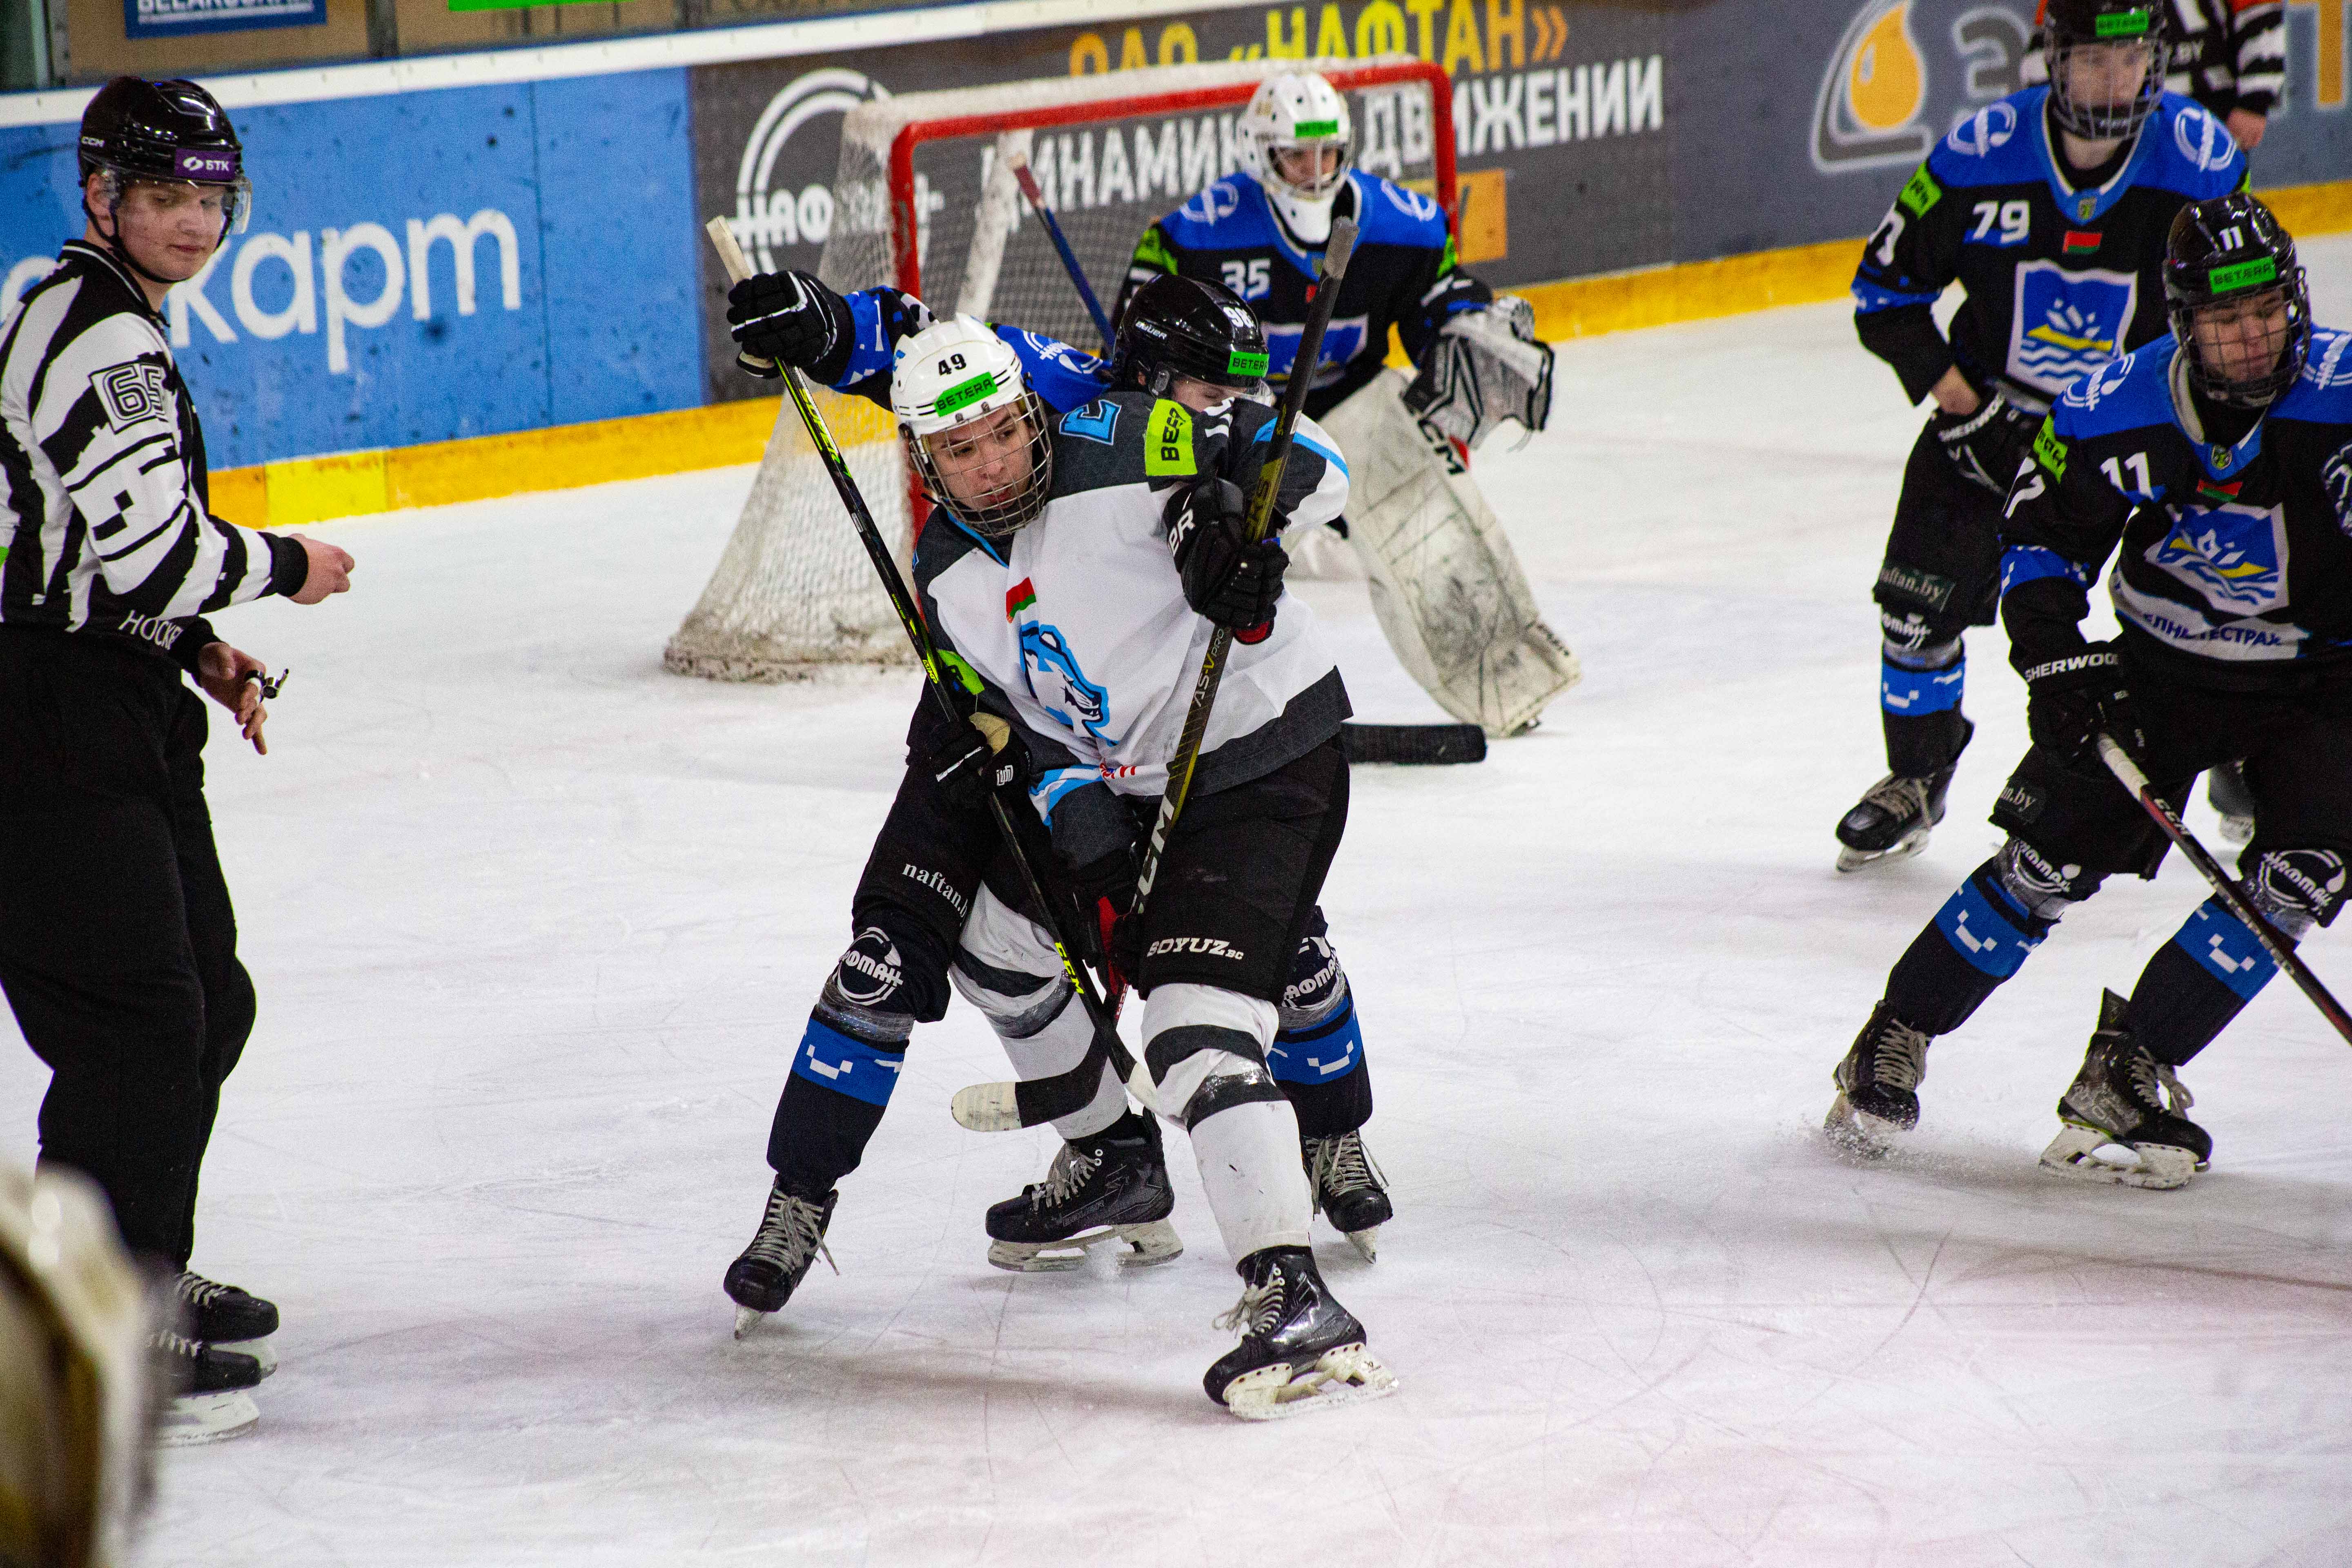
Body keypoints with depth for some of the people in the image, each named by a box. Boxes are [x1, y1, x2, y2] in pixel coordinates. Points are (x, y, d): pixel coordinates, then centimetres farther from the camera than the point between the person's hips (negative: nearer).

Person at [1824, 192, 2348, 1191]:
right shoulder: (2121, 408, -14)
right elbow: (2042, 532, -1)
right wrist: (2055, 658, -12)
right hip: (2164, 665, 1)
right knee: (2052, 855, -5)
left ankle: (2122, 1078, -10)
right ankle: (1892, 1044, 12)